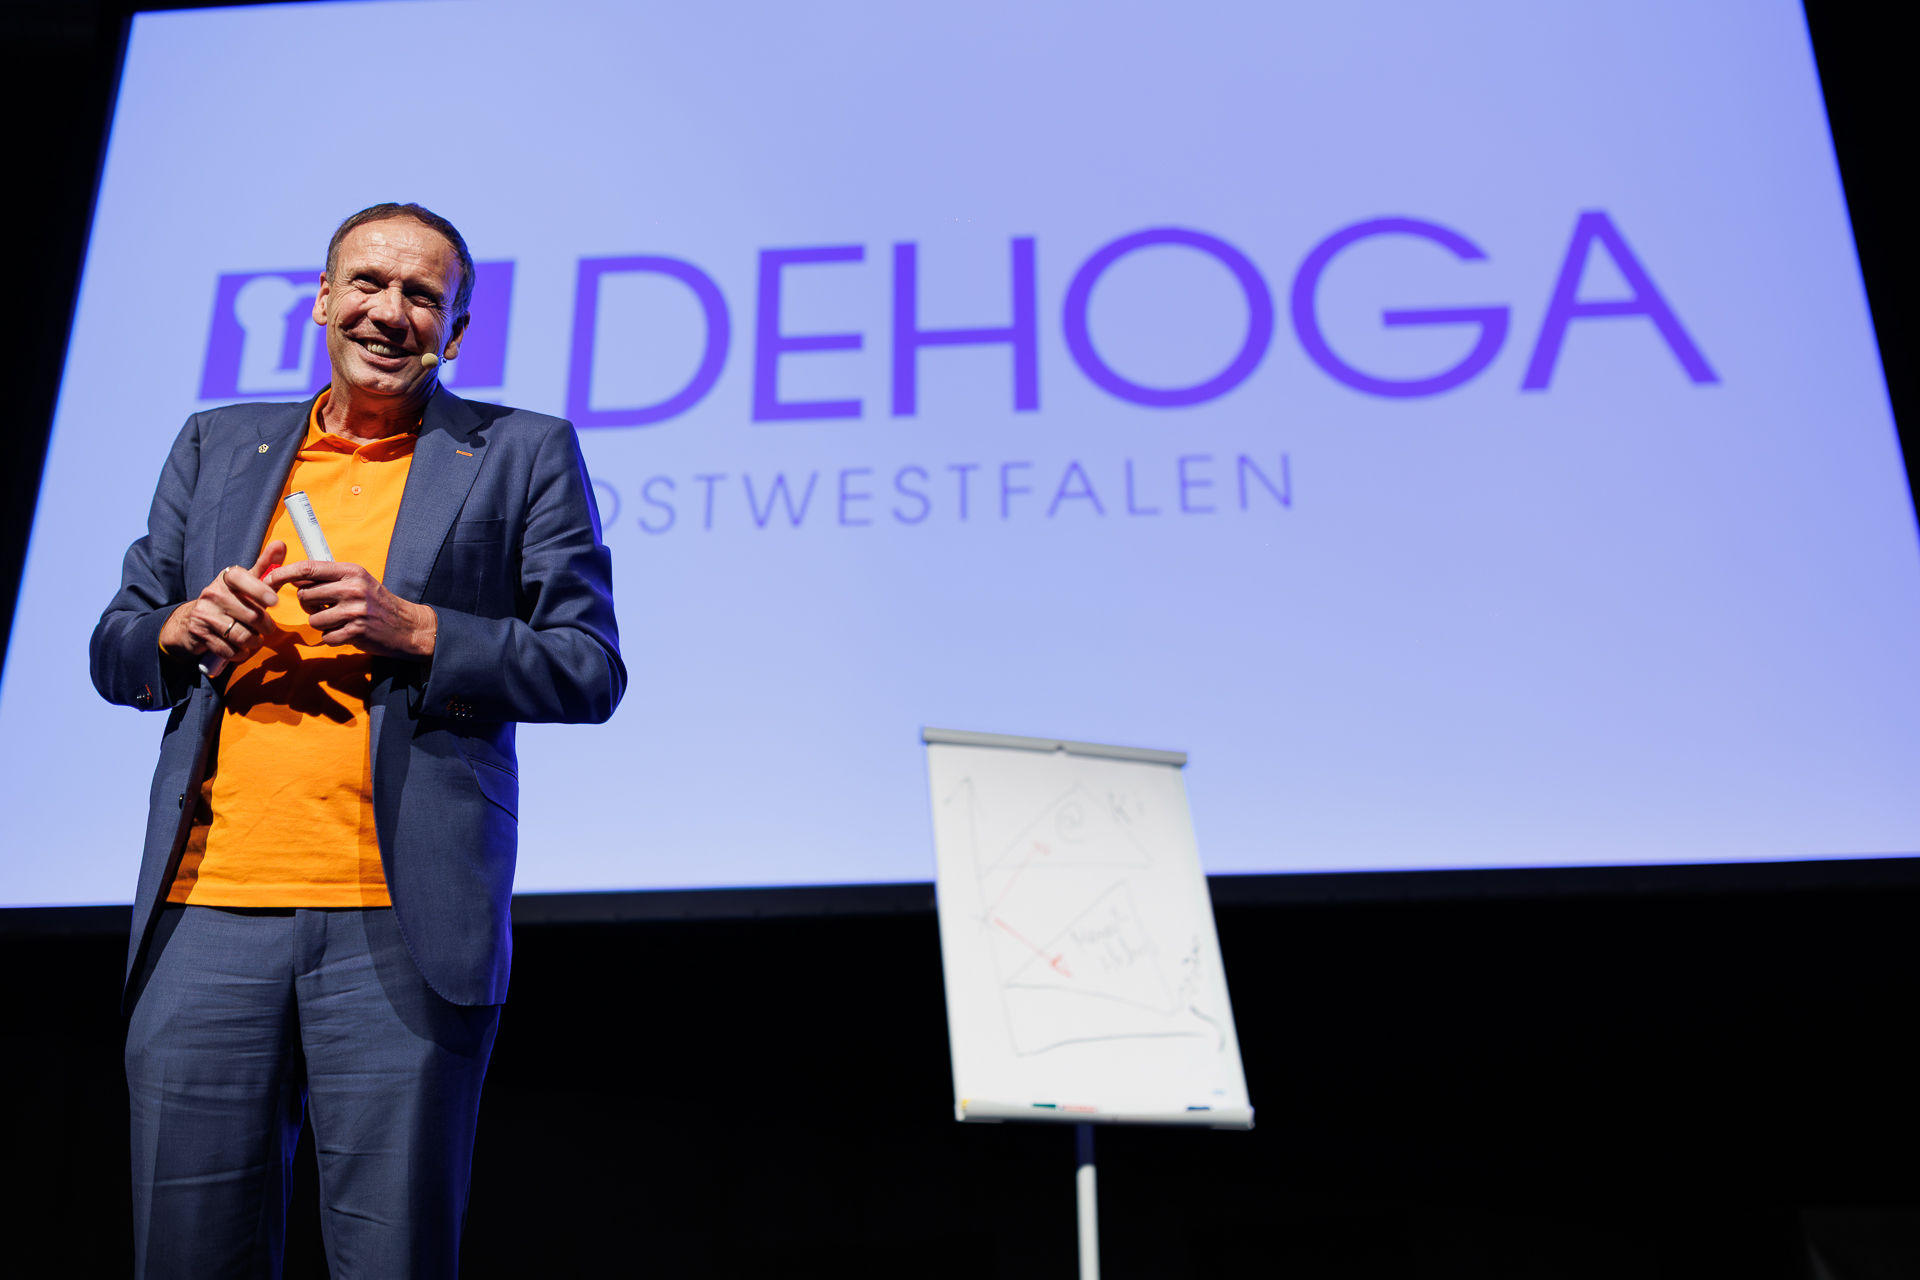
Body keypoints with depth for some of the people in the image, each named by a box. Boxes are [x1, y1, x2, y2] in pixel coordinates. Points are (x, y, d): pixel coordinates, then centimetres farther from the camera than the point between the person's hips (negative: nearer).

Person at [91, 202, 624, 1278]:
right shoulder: (216, 445, 18)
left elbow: (589, 670, 1)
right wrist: (183, 629, -3)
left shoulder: (524, 454, 7)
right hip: (207, 909, 4)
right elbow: (114, 650, 19)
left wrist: (414, 631, -13)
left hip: (402, 930, -3)